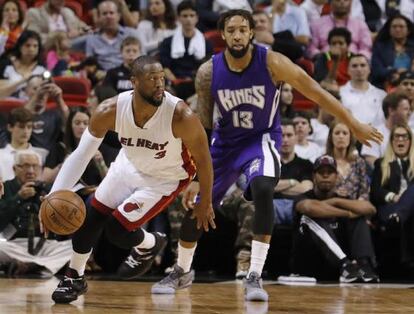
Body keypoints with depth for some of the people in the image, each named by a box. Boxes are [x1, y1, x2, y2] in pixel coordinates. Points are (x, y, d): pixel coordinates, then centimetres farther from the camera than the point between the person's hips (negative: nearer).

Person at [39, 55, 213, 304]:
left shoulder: (180, 115, -36)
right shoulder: (110, 111, -28)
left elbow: (203, 159, -20)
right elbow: (81, 154, -18)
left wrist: (205, 203, -10)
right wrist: (55, 196, -28)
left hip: (165, 178, -4)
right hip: (129, 167, 4)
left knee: (117, 230, -10)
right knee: (90, 219, 5)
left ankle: (151, 244, 24)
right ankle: (75, 278, 29)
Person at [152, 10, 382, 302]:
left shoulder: (272, 62, -24)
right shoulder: (208, 72, -18)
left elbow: (316, 92, -16)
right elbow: (203, 126, -9)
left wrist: (355, 125, -13)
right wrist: (196, 176, -11)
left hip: (262, 137, -3)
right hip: (225, 140, 3)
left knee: (262, 189, -32)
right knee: (196, 206, 7)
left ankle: (255, 277, -26)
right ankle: (181, 272, 35)